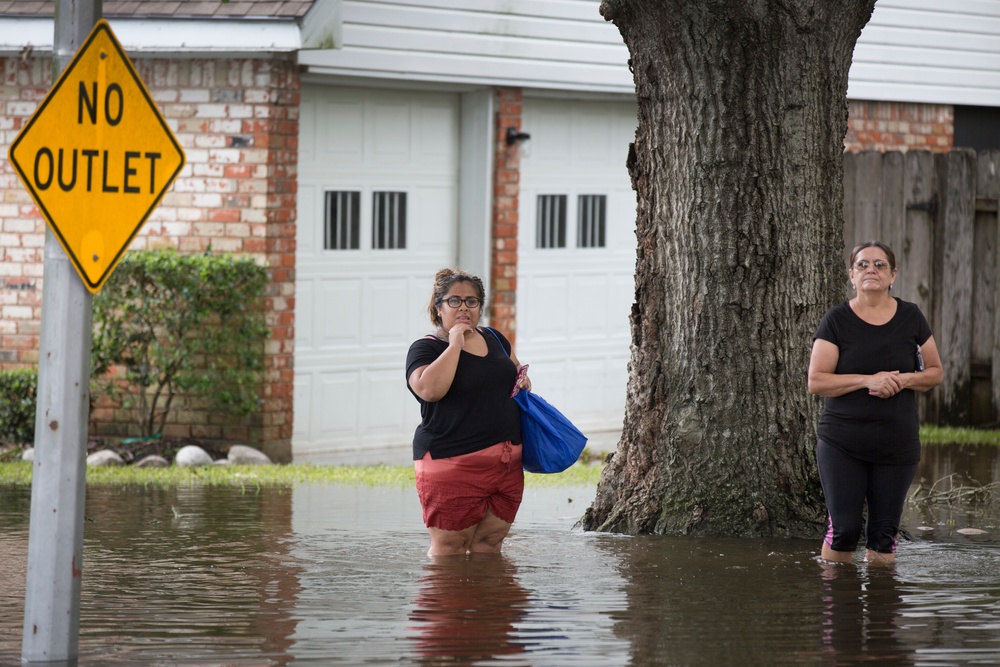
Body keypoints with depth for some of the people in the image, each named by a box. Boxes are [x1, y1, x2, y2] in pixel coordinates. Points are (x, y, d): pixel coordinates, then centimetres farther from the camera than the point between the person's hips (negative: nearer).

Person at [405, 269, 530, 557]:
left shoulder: (495, 340, 16)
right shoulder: (426, 348, -4)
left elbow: (516, 369, 35)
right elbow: (429, 389, -24)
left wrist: (523, 379, 11)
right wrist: (455, 345, -17)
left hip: (506, 465, 6)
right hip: (452, 465, -6)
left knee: (489, 544, 7)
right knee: (448, 548, -6)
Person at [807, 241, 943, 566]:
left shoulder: (910, 317, 6)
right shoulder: (837, 320, -2)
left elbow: (935, 372, 11)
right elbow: (816, 381, -7)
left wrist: (904, 380, -10)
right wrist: (868, 381, -19)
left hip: (897, 444, 2)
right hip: (841, 444, -2)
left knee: (884, 533, 4)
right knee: (844, 529, -6)